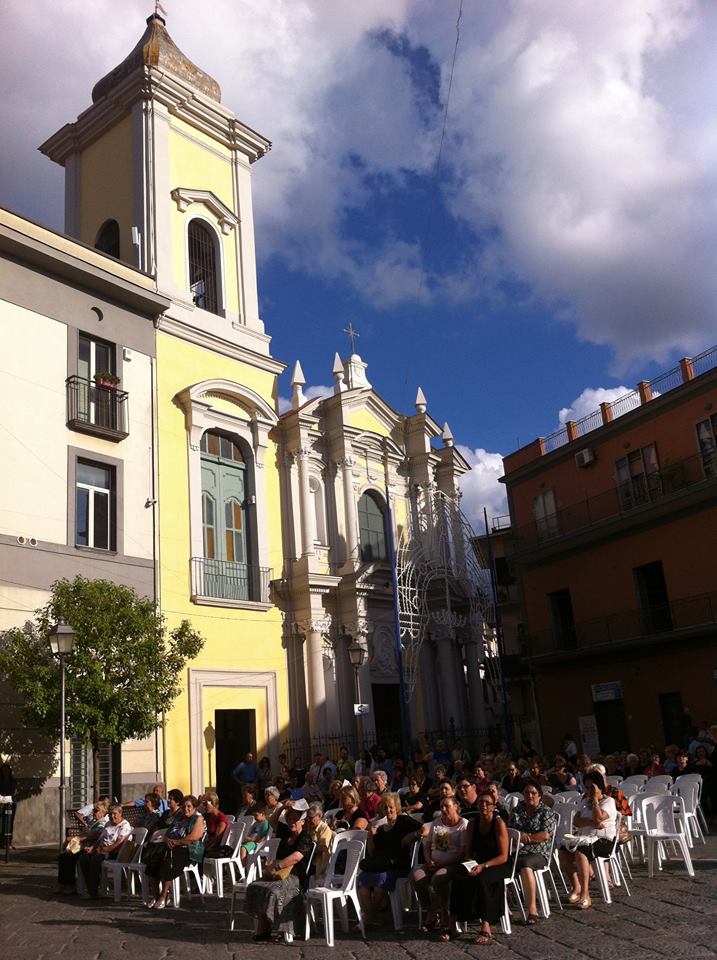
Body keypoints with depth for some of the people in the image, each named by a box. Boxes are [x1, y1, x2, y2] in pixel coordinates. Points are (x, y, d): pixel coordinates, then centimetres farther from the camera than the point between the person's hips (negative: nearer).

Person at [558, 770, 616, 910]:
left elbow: (598, 818, -19)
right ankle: (576, 887, -7)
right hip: (584, 838, 7)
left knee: (580, 852, -35)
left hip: (603, 840, -7)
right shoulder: (585, 801, 21)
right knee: (562, 851, -20)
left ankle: (585, 895, -33)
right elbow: (576, 822, 4)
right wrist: (591, 823, -14)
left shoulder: (609, 801, 1)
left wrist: (595, 799, -9)